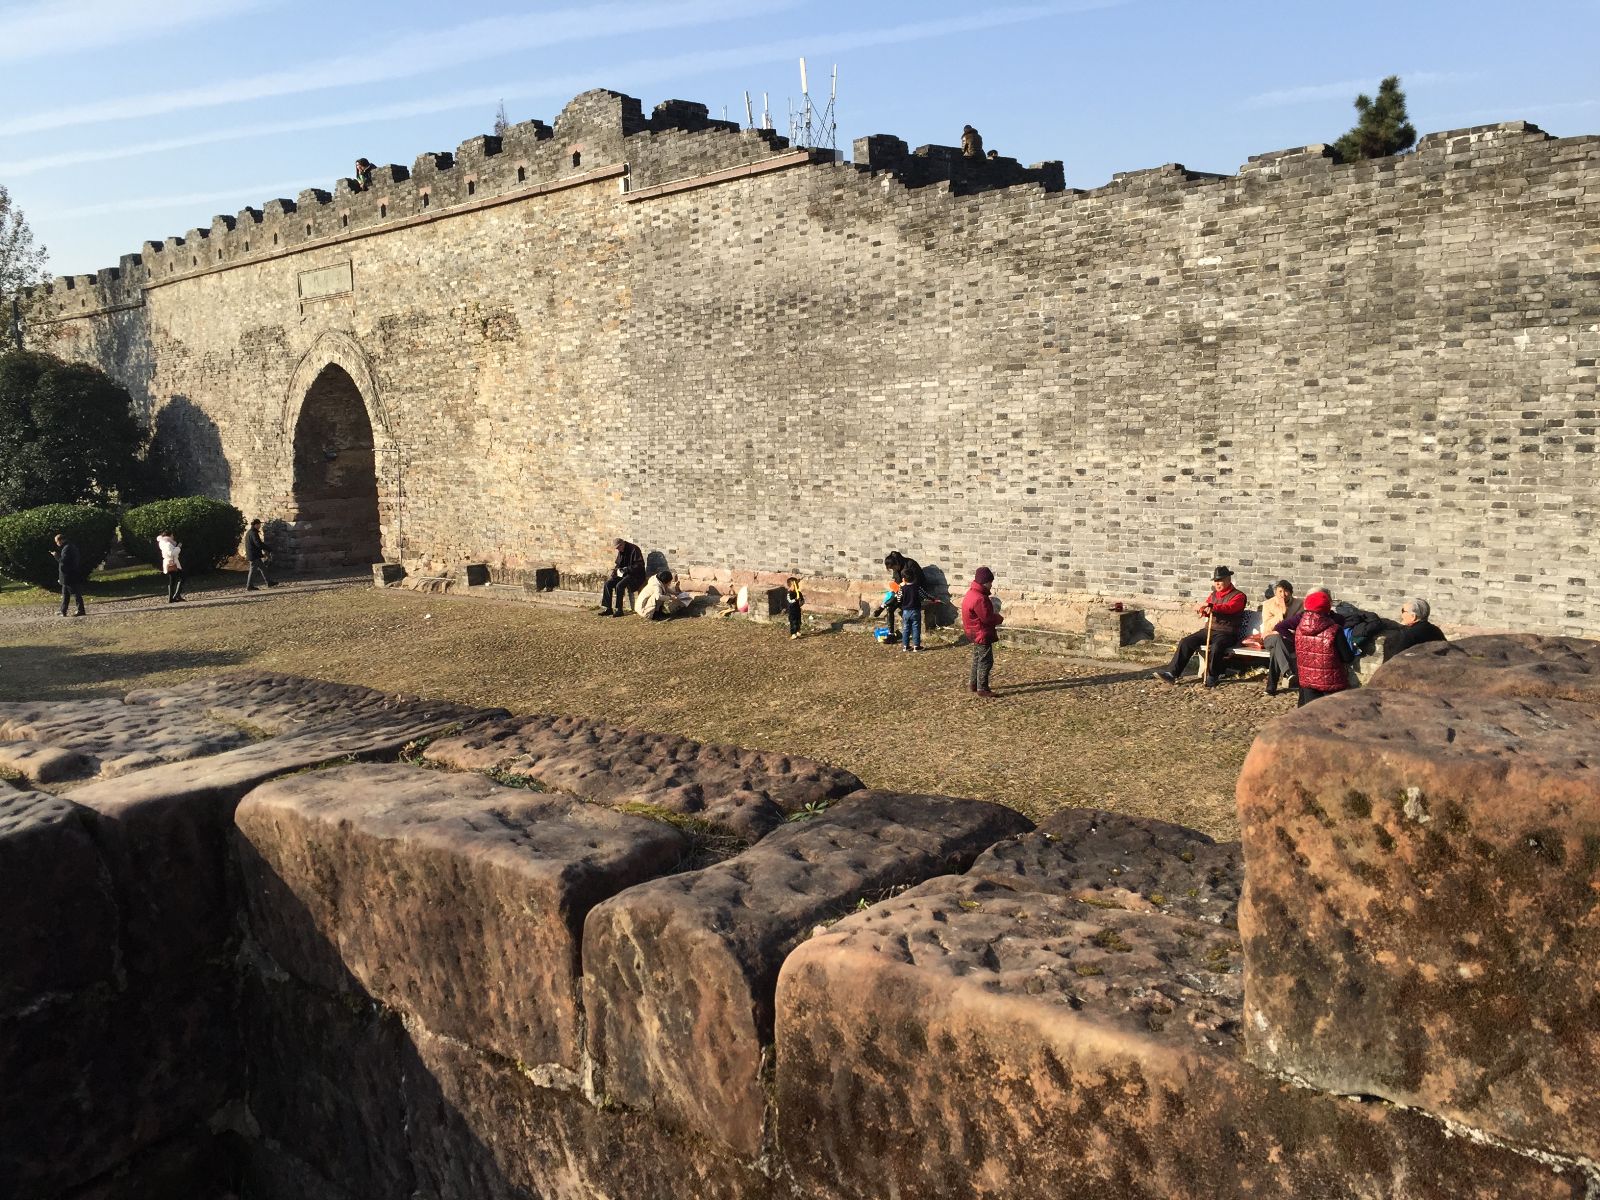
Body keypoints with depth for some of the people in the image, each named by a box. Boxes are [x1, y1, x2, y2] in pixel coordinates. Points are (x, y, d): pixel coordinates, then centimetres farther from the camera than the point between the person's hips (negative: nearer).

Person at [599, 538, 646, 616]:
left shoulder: (634, 549, -15)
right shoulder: (621, 552, 10)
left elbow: (639, 565, -19)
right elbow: (618, 564, 21)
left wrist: (626, 569, -24)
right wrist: (615, 570, -1)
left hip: (636, 575, -8)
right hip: (623, 574, 8)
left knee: (619, 586, -29)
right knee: (608, 584, -9)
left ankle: (619, 610, -21)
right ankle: (608, 608, -7)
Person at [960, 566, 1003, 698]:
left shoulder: (972, 593, 7)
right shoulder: (979, 599, -26)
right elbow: (987, 618, -25)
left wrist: (995, 618, 5)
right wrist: (999, 618, -7)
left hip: (975, 634, 11)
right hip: (982, 634, -11)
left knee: (978, 659, 22)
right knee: (986, 661, -4)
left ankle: (974, 683, 34)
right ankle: (982, 689, 1)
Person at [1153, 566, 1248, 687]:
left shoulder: (1238, 596, -2)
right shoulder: (1214, 594, 19)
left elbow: (1229, 608, -23)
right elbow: (1205, 610, 7)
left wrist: (1211, 606, -39)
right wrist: (1203, 609, -19)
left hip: (1227, 633, -6)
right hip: (1209, 629, 6)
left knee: (1216, 647, -38)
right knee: (1186, 642, -14)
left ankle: (1211, 677, -21)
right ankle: (1172, 673, -20)